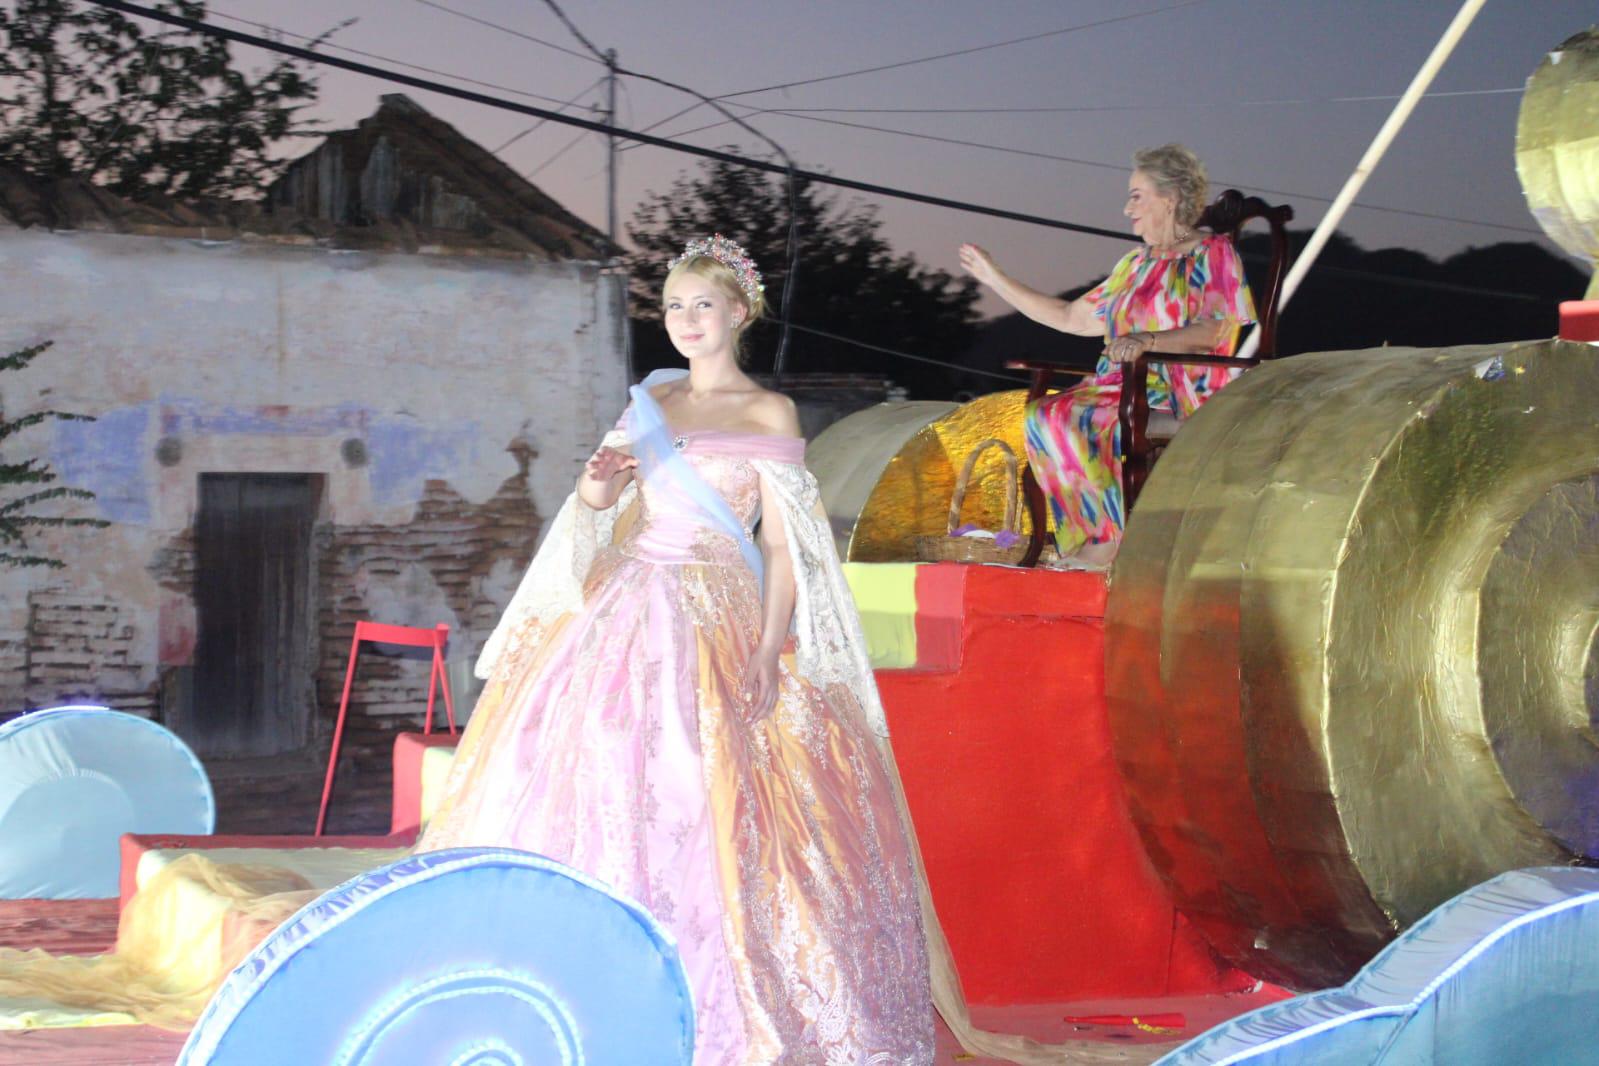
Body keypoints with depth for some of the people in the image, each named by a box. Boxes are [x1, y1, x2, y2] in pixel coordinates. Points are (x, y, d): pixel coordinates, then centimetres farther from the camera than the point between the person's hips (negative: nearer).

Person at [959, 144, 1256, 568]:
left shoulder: (1213, 254, 3)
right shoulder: (1137, 264, 26)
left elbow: (1219, 330, -12)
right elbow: (1071, 318, 27)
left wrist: (1150, 340, -29)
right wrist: (996, 279, 29)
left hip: (1180, 397, -7)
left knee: (1081, 421, -32)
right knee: (1046, 415, -23)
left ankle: (1112, 538, -24)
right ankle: (1107, 539, -26)